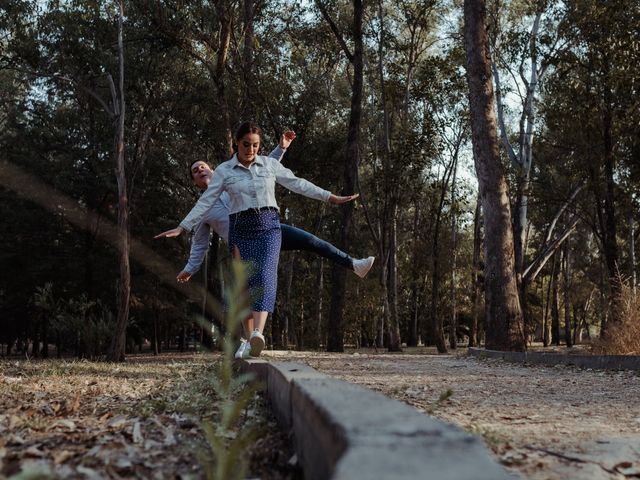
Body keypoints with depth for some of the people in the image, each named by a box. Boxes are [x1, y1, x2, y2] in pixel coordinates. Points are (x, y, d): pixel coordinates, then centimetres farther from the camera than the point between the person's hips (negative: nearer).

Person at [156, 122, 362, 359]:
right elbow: (206, 202, 3)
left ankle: (258, 334, -32)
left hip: (269, 226, 0)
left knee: (265, 277, -18)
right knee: (245, 282, -2)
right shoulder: (224, 170, 4)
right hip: (241, 228, 0)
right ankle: (249, 338, 7)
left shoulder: (270, 164, 8)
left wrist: (331, 197, 11)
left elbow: (297, 183, 12)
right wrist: (182, 227, -3)